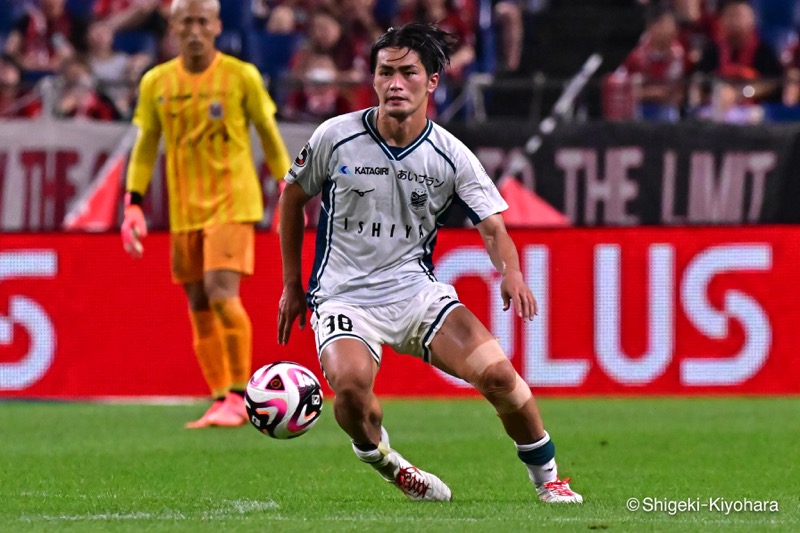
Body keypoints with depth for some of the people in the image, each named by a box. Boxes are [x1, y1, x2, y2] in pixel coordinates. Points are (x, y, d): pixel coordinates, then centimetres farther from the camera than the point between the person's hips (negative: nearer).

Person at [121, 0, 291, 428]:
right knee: (199, 306, 5)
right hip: (184, 211, 4)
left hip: (233, 203, -4)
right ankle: (220, 402, 14)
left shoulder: (241, 76, -4)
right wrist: (133, 205, 4)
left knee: (221, 293, -18)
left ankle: (238, 397, -9)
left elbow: (269, 137, 5)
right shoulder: (156, 83, 4)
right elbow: (145, 147, 11)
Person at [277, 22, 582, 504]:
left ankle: (546, 476, 7)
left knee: (497, 373, -18)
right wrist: (292, 285, 13)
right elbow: (293, 197, 10)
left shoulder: (452, 157, -4)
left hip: (416, 290, 1)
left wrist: (512, 274, -29)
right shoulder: (336, 137, -6)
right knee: (352, 384, -32)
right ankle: (378, 456, 2)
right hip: (343, 296, -1)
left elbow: (494, 227, -6)